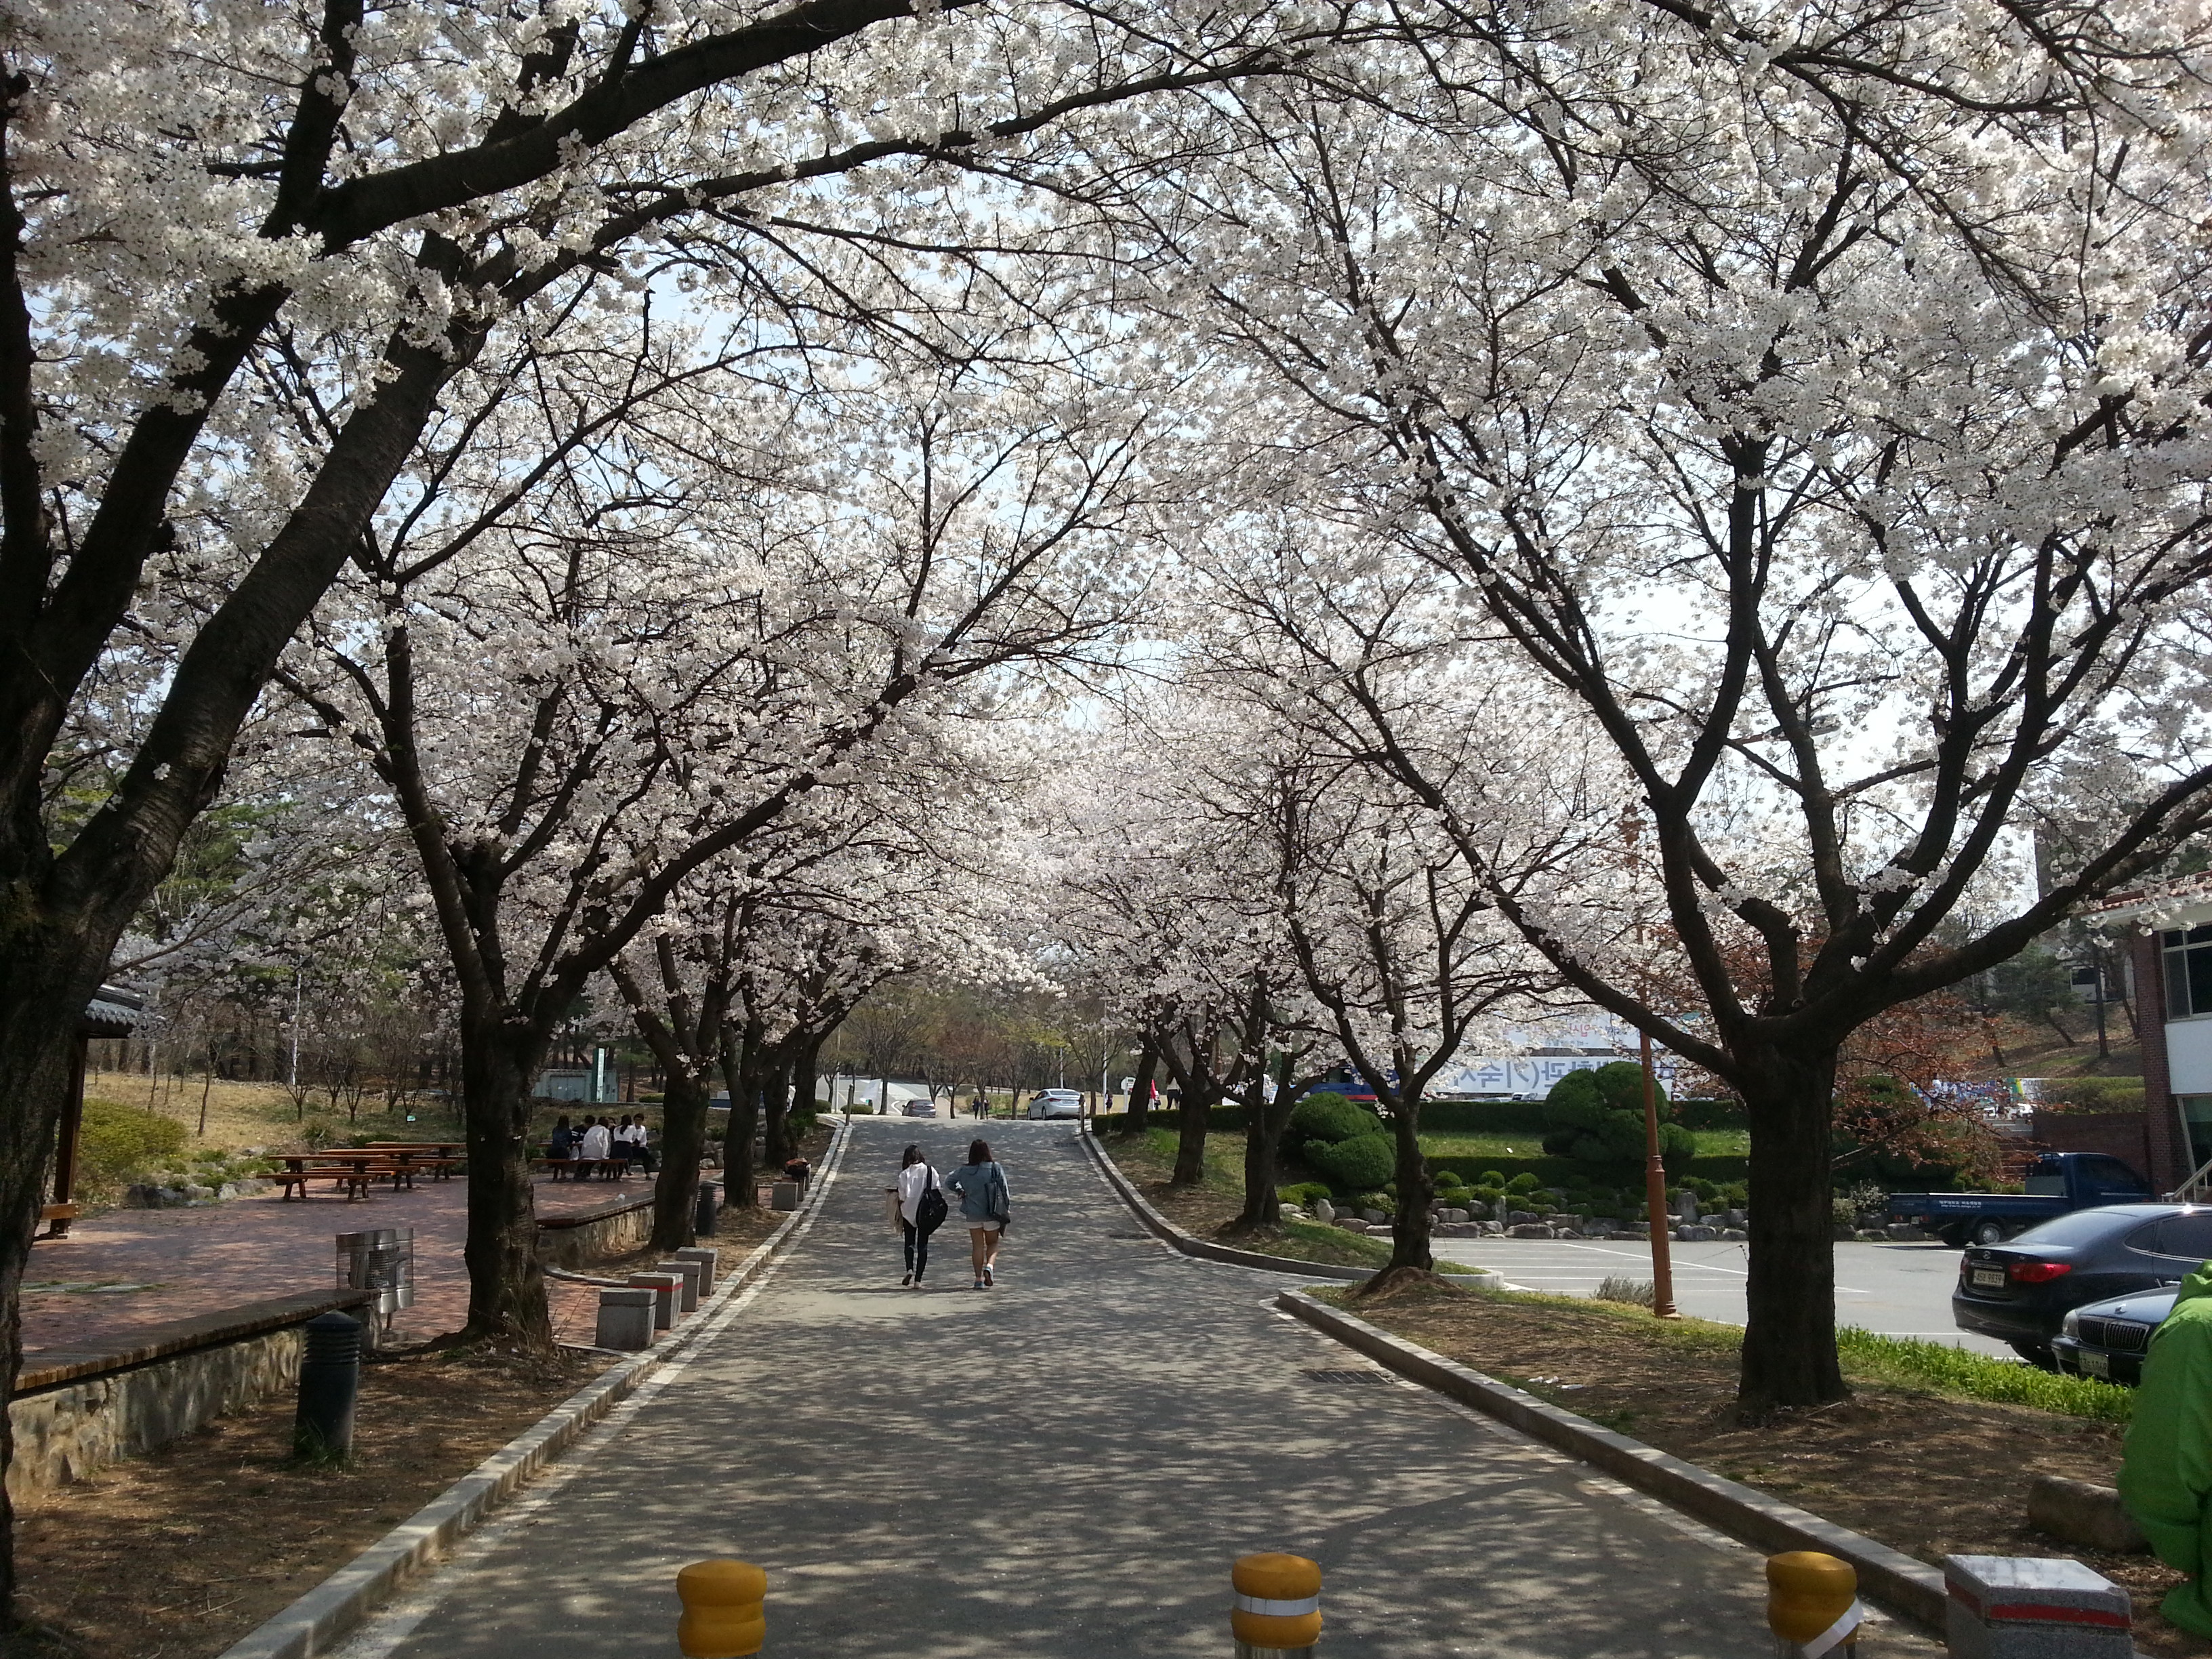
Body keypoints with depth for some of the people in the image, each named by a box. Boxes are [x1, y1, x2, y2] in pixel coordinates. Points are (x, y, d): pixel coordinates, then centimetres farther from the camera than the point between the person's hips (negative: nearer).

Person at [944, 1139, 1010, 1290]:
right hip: (991, 1214, -1)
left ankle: (979, 1279, 8)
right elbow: (1004, 1189, -7)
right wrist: (1005, 1209, 3)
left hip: (972, 1214, 2)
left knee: (977, 1245, 11)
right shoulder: (995, 1168, -10)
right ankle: (989, 1266, -14)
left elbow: (948, 1181, 11)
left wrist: (960, 1191, 21)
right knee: (993, 1243, 14)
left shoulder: (964, 1171, -4)